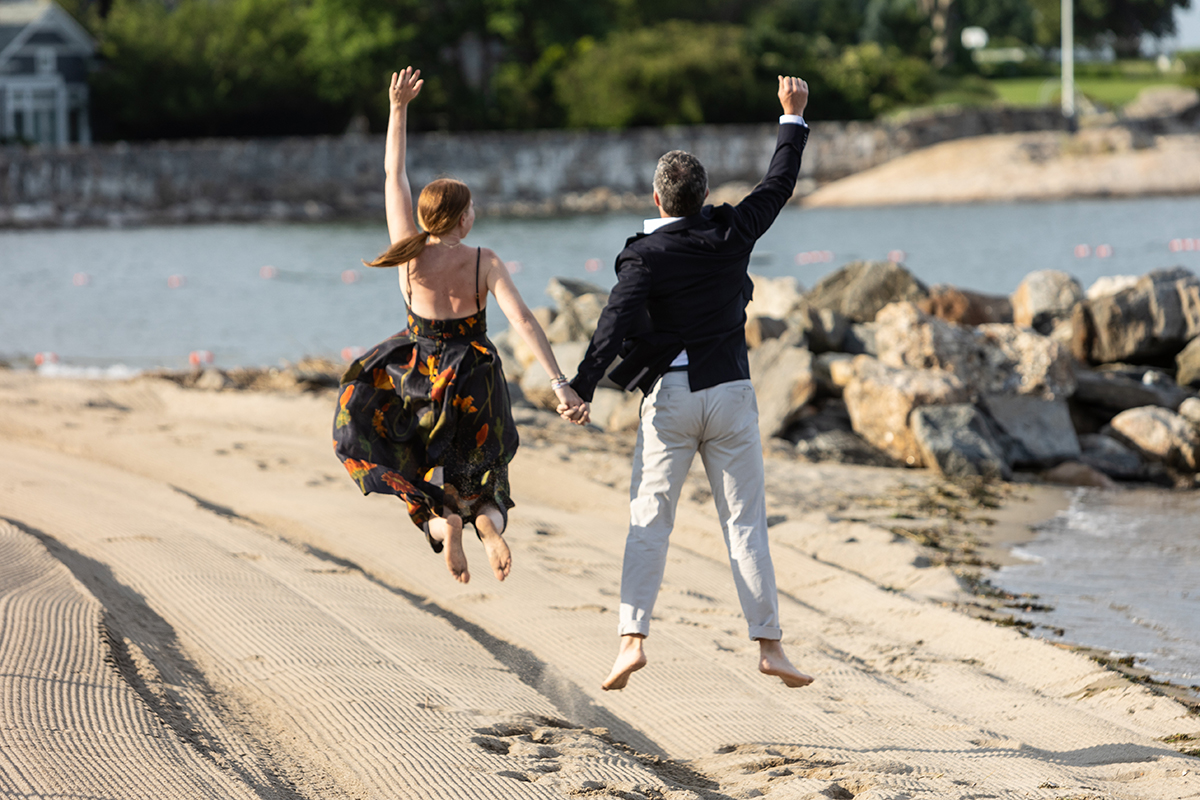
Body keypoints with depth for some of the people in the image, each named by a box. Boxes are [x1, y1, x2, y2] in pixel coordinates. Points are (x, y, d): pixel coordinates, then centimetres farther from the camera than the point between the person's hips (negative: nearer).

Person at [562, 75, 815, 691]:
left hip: (669, 397, -2)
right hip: (730, 392, 3)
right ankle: (769, 644, 2)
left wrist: (580, 389, -26)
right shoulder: (731, 235, 0)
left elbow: (616, 324, -21)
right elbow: (779, 185, 14)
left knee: (649, 524, 3)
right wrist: (793, 118, 25)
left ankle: (632, 638, -8)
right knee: (745, 524, 5)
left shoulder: (646, 257, -10)